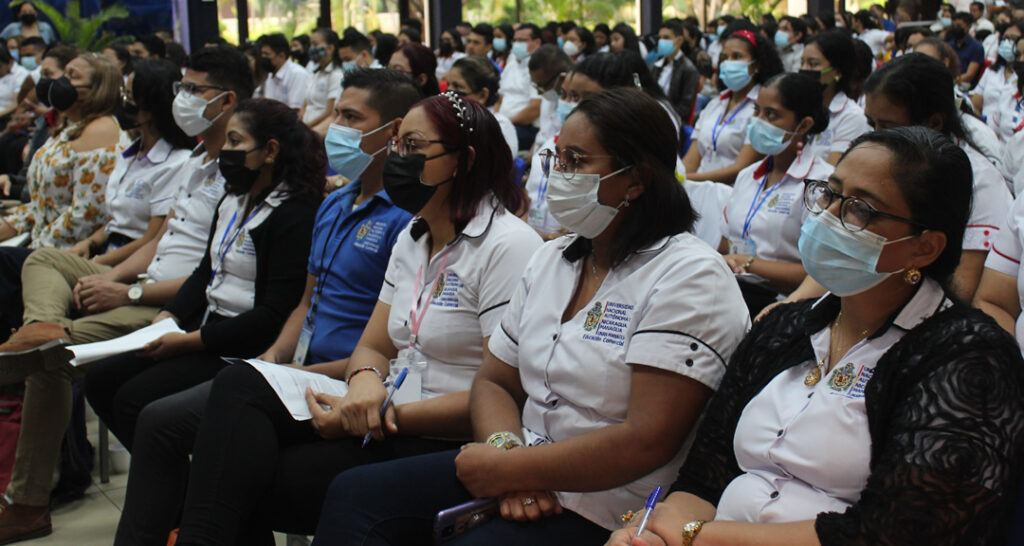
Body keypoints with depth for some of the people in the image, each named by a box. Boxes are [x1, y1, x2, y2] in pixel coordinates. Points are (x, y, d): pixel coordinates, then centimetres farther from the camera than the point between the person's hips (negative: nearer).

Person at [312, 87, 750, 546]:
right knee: (352, 494, -7)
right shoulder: (551, 259, 13)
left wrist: (510, 470, -17)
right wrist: (507, 449, -10)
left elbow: (648, 442, -22)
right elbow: (494, 382, 13)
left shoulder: (689, 277, -14)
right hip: (527, 473, 8)